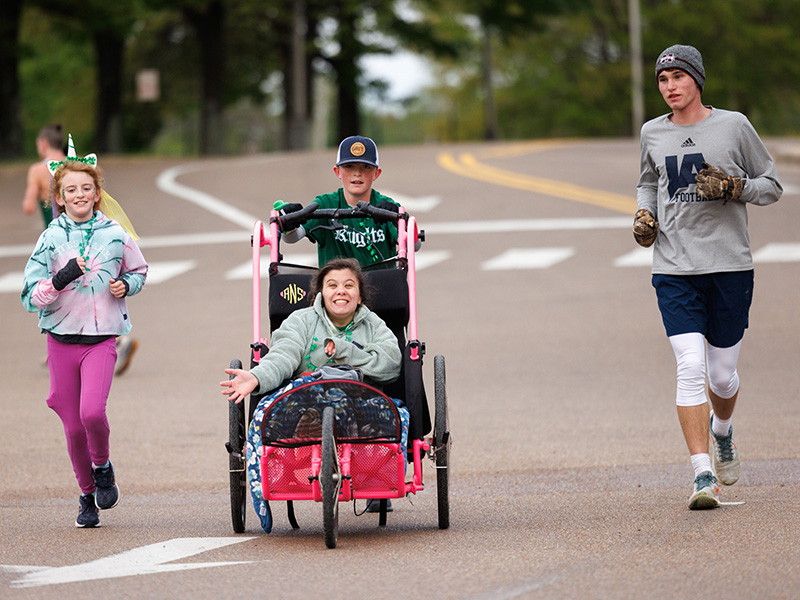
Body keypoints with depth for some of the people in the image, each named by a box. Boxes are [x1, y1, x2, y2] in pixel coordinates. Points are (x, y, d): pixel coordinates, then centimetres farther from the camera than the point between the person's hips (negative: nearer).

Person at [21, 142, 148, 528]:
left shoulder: (115, 235, 1)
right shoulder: (50, 239, -1)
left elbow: (138, 272, 18)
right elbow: (30, 297, -5)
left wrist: (126, 285, -4)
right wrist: (60, 280, -21)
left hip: (101, 339, -1)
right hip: (61, 340, 1)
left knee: (92, 411, -23)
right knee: (73, 426, 4)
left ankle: (103, 466, 7)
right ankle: (87, 496, 23)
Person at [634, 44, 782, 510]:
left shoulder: (734, 126, 0)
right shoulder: (653, 134, 9)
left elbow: (772, 185, 6)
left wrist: (734, 188, -13)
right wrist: (644, 216, 7)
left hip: (730, 266, -1)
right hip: (674, 270, 1)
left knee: (723, 374, 6)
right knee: (690, 368, -13)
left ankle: (722, 431, 40)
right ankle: (703, 475, -12)